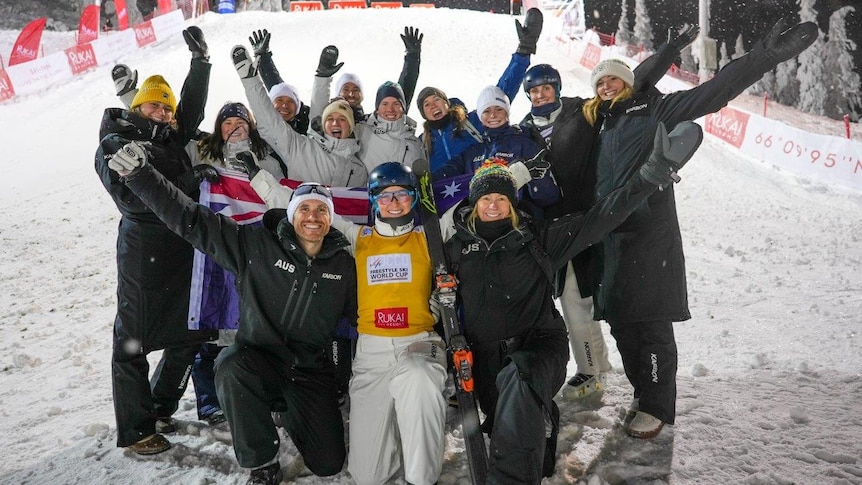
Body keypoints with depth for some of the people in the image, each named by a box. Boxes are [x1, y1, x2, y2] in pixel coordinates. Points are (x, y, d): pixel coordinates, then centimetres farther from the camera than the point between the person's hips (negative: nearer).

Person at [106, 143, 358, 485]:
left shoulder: (343, 264, -2)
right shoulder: (256, 245, -11)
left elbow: (358, 314, 12)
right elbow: (192, 219, -16)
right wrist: (139, 174, -25)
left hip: (311, 371, 2)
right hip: (258, 361, -2)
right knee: (231, 368, -38)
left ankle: (289, 410, 29)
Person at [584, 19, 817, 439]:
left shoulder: (654, 109, 3)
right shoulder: (600, 124, 19)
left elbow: (711, 93, -8)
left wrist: (764, 56, -19)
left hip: (650, 234, -6)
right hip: (611, 235, 6)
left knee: (651, 325, -3)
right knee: (621, 323, 11)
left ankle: (656, 407, 12)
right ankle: (644, 394, 28)